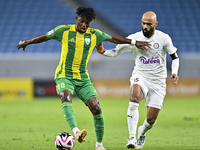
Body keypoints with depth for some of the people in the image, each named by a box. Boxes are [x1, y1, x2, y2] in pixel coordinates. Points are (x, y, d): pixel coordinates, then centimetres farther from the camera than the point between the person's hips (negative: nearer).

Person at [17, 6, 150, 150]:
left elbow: (113, 38, 15)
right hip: (64, 76, -3)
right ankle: (76, 131, -53)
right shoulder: (64, 30, 0)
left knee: (96, 108, -11)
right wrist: (27, 42, 5)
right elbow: (45, 37, 9)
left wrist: (134, 42, 18)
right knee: (66, 97, -35)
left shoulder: (94, 34, 6)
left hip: (83, 78, 3)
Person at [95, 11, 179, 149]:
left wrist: (174, 72, -12)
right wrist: (103, 51, -21)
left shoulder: (164, 38, -4)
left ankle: (142, 132, 37)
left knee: (151, 119, -2)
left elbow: (174, 57, 6)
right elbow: (116, 52, 0)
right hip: (140, 77, -1)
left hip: (158, 82, 1)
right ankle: (132, 137, -35)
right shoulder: (134, 39, -4)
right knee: (134, 98, -35)